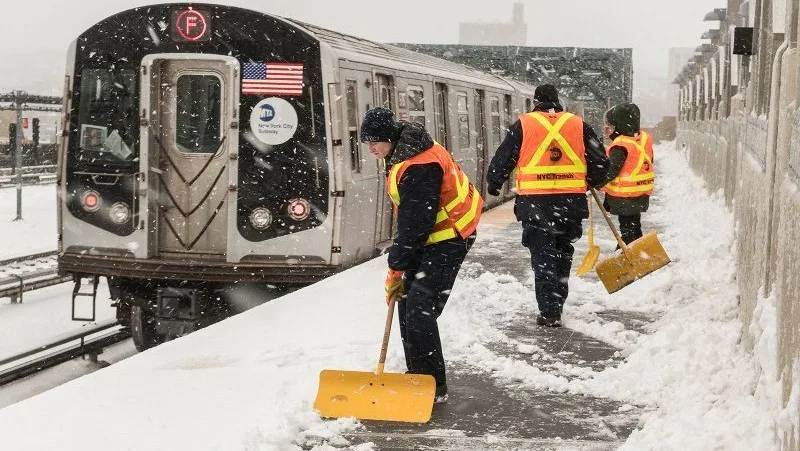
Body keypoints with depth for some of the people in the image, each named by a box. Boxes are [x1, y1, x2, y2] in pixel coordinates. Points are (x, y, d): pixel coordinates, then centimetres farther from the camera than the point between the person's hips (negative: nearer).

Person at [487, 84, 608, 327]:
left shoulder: (523, 124, 1)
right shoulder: (578, 124, 7)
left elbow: (503, 158, 5)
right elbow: (599, 160, 10)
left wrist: (494, 184, 23)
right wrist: (594, 182, 30)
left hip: (535, 201, -2)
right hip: (571, 201, 2)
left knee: (542, 255, 3)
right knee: (562, 253, 17)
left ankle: (549, 312, -2)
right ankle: (556, 306, 22)